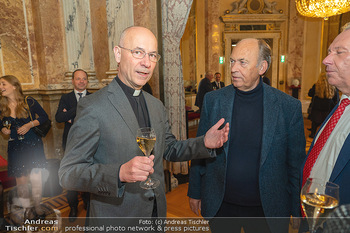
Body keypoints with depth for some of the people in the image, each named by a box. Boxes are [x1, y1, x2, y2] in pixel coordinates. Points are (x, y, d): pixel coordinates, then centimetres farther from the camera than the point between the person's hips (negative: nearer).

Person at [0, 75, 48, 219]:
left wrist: (30, 124, -13)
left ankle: (38, 209, 12)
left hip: (33, 144, -3)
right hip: (15, 147, 3)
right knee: (21, 181, 5)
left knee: (35, 179, -6)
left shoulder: (29, 101, -6)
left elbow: (44, 117, 0)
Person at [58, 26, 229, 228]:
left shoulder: (157, 106, 3)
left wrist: (205, 143, -6)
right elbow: (68, 173, -18)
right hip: (116, 218, -6)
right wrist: (120, 173, -34)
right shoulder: (92, 107, -18)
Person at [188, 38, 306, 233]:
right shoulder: (213, 100, -6)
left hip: (267, 209, -1)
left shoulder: (289, 106, -10)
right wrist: (195, 192, 4)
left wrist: (297, 210, 2)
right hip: (220, 206, 2)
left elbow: (296, 162, -3)